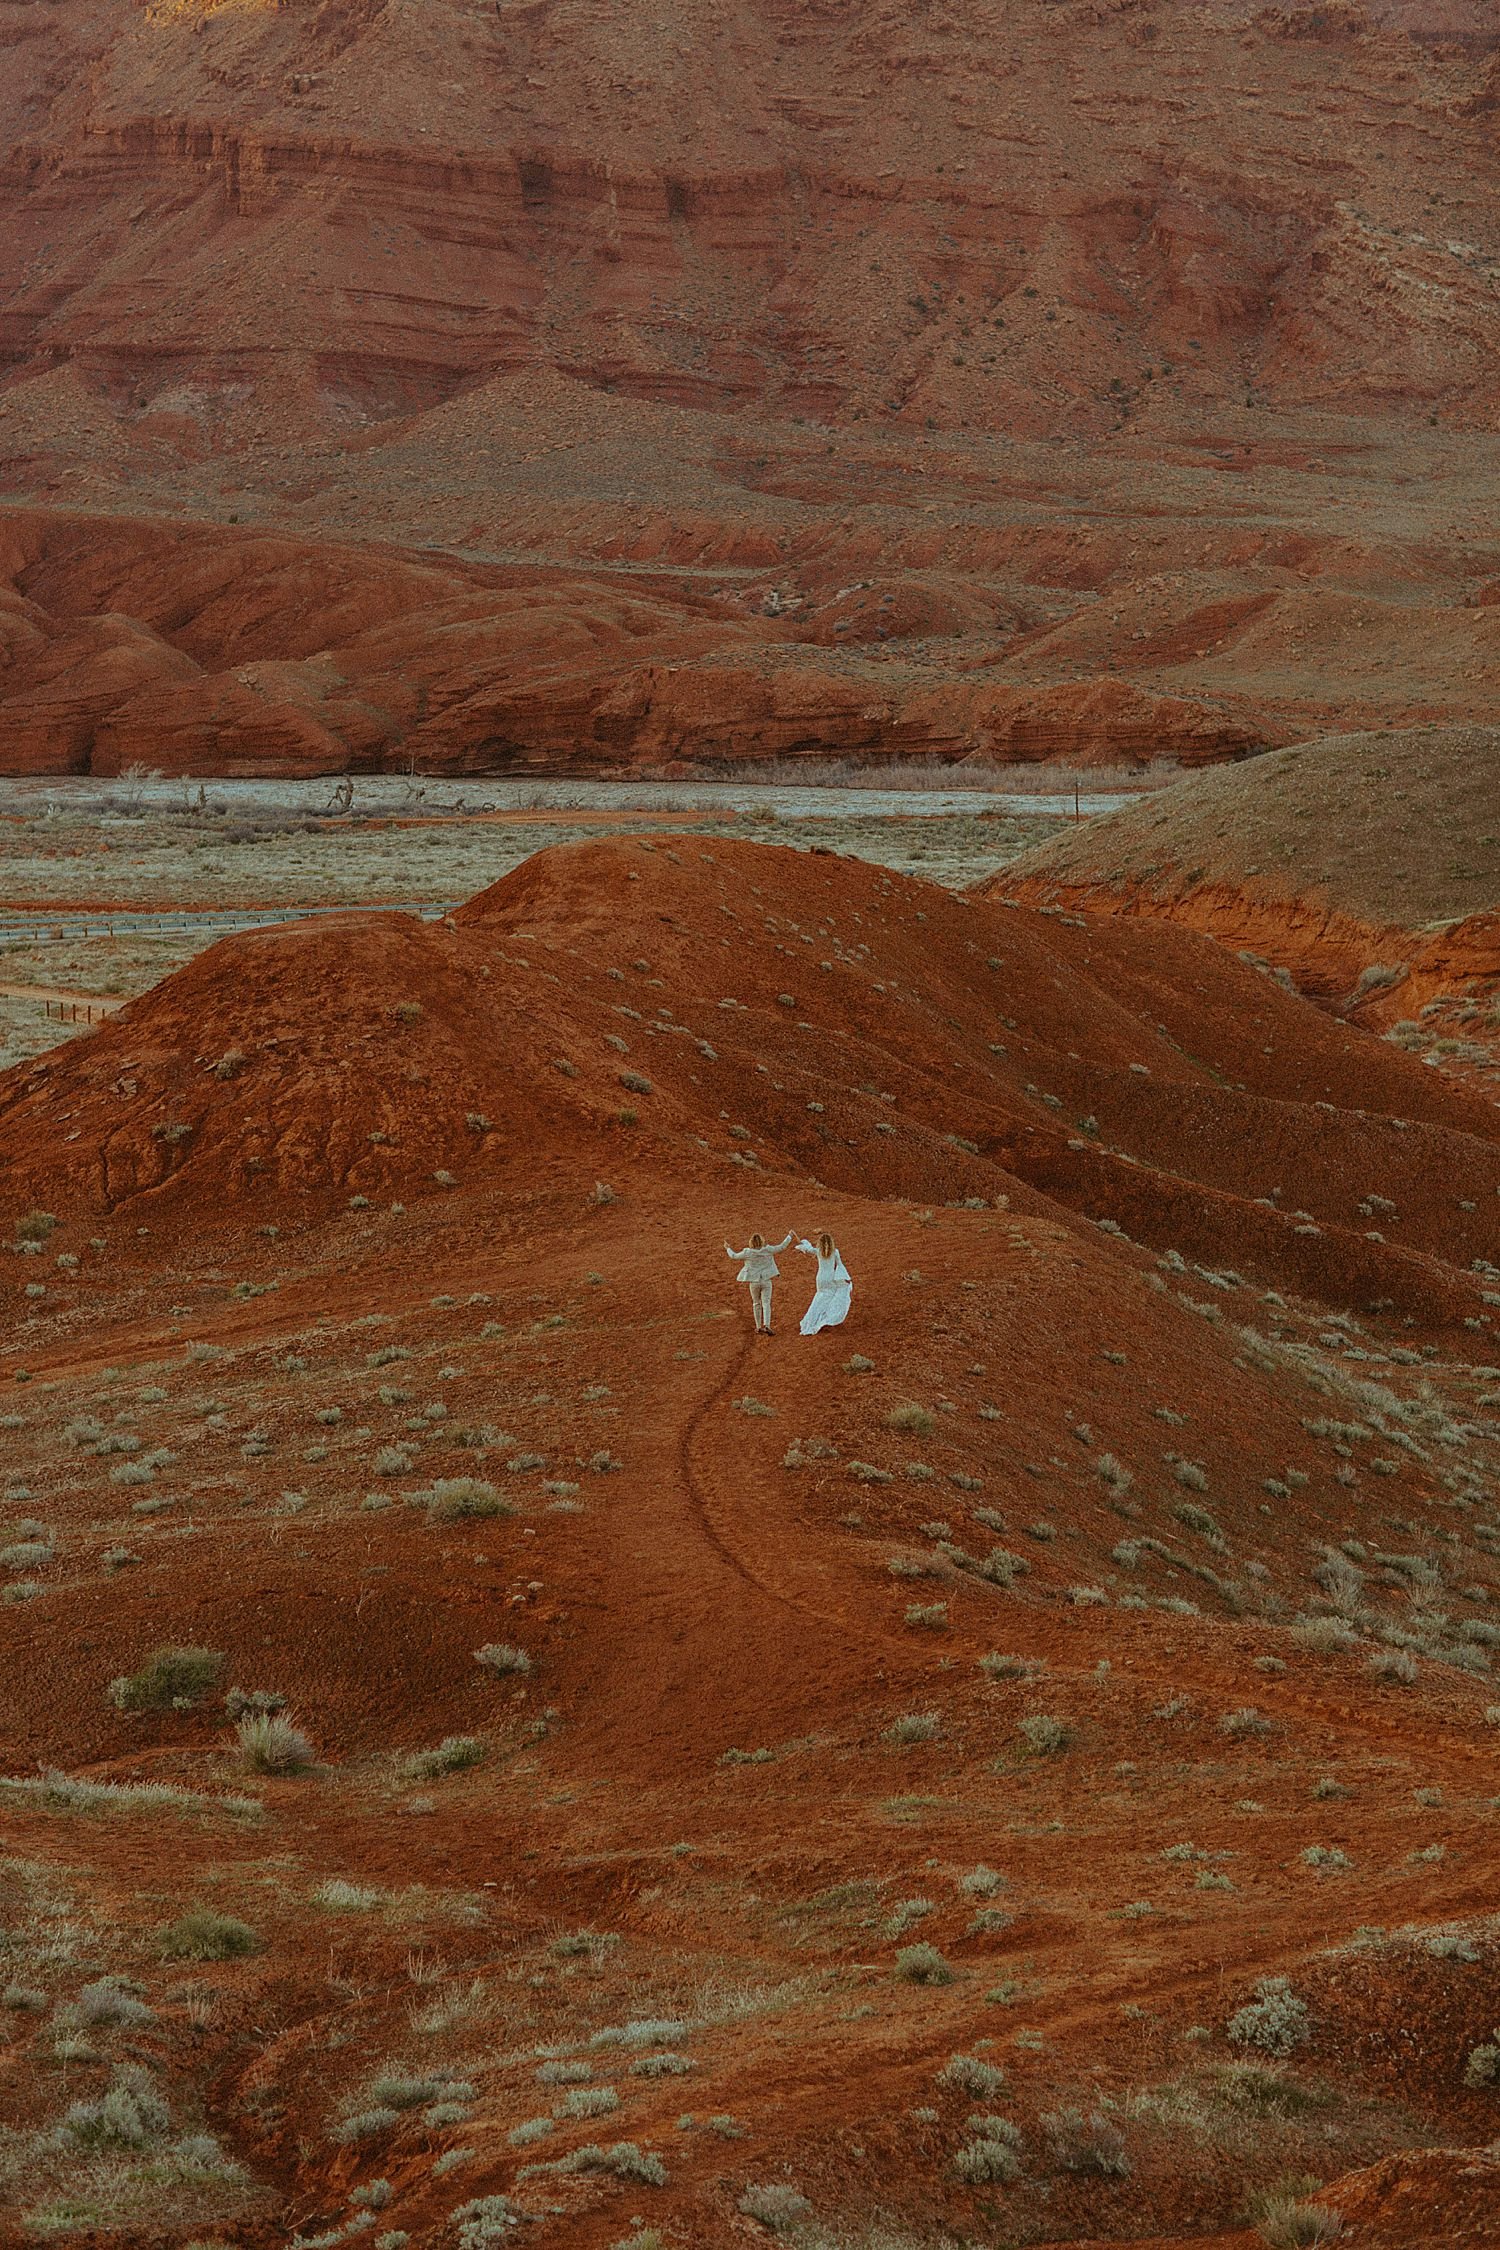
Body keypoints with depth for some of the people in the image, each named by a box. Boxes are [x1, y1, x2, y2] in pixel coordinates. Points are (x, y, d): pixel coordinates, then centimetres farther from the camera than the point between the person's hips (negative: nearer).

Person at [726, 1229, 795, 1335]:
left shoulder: (747, 1253, -11)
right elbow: (782, 1247, -3)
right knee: (766, 1303, -2)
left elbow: (734, 1256, 3)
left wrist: (728, 1248, 23)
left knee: (756, 1304, 16)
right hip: (766, 1281, -1)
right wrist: (790, 1235, 9)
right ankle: (767, 1325, -20)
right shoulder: (768, 1250, -11)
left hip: (754, 1282, 1)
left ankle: (759, 1327, 20)